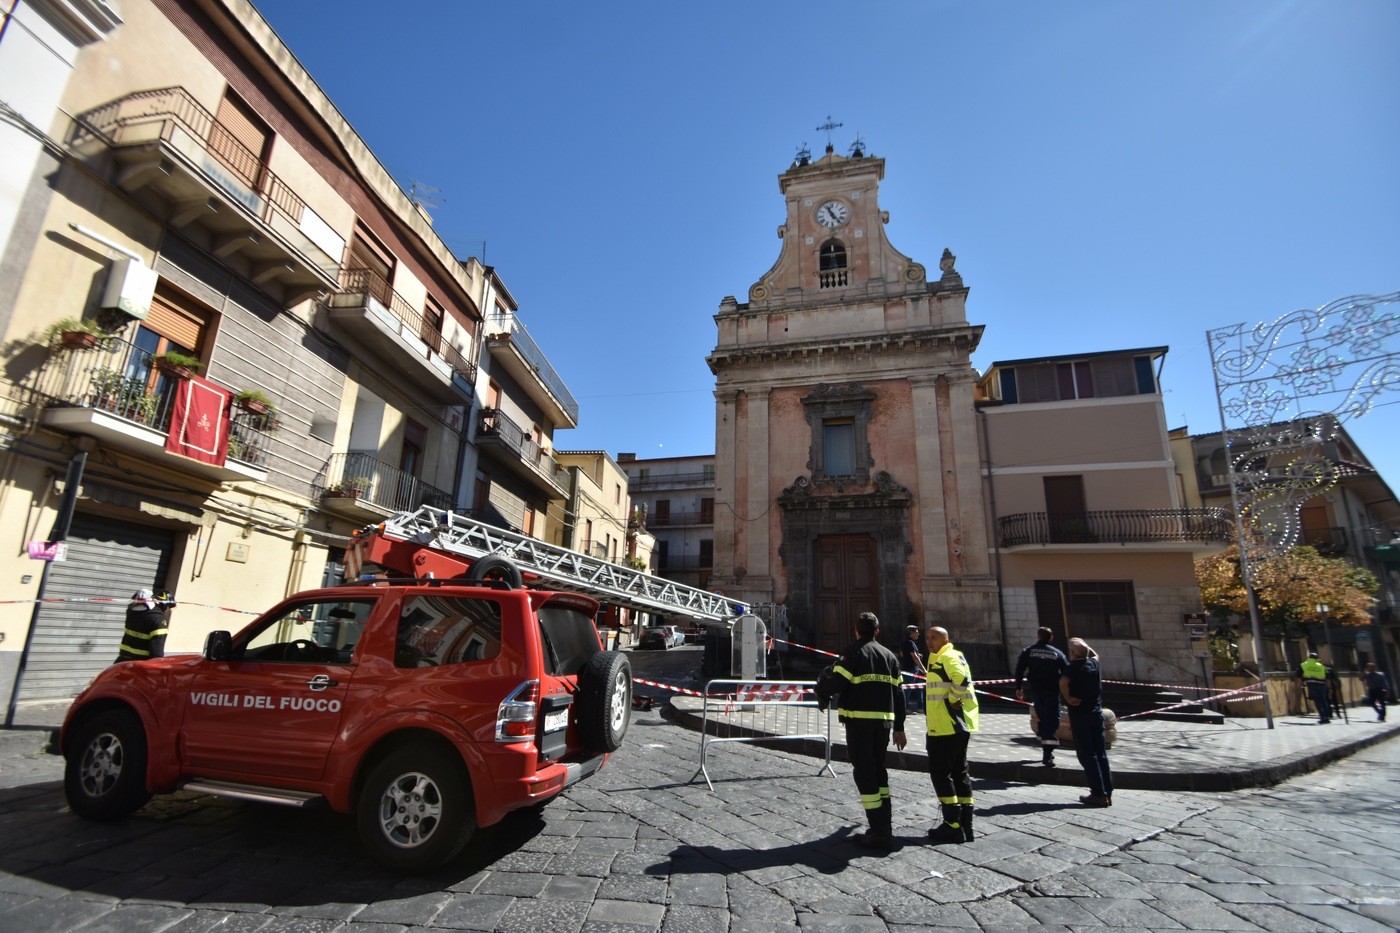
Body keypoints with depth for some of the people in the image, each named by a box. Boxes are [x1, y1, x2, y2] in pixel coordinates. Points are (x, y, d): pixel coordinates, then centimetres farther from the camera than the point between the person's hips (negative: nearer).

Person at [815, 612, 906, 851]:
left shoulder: (853, 651, -6)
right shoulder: (889, 655, 13)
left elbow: (837, 680, -18)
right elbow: (898, 693, 14)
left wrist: (822, 691, 4)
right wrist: (899, 728, 21)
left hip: (859, 719, -6)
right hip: (884, 719, 7)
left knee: (864, 772, -2)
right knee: (879, 769, 20)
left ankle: (880, 832, -3)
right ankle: (885, 824, 26)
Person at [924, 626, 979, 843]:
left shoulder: (948, 657, -14)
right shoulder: (939, 658, 16)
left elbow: (962, 681, -30)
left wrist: (953, 699, -17)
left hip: (947, 726, -10)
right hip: (957, 725, 10)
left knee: (940, 772, -3)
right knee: (959, 772, 13)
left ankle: (953, 825, 0)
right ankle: (965, 824, 20)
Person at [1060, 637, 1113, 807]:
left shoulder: (1072, 667, -15)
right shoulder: (1094, 663, 3)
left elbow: (1063, 682, -33)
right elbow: (1095, 654, 28)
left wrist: (1068, 698, -19)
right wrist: (1084, 645, 21)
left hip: (1079, 715, -6)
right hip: (1097, 712, 6)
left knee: (1087, 755, -1)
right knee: (1101, 753, 12)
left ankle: (1099, 794, -2)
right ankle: (1108, 792, 15)